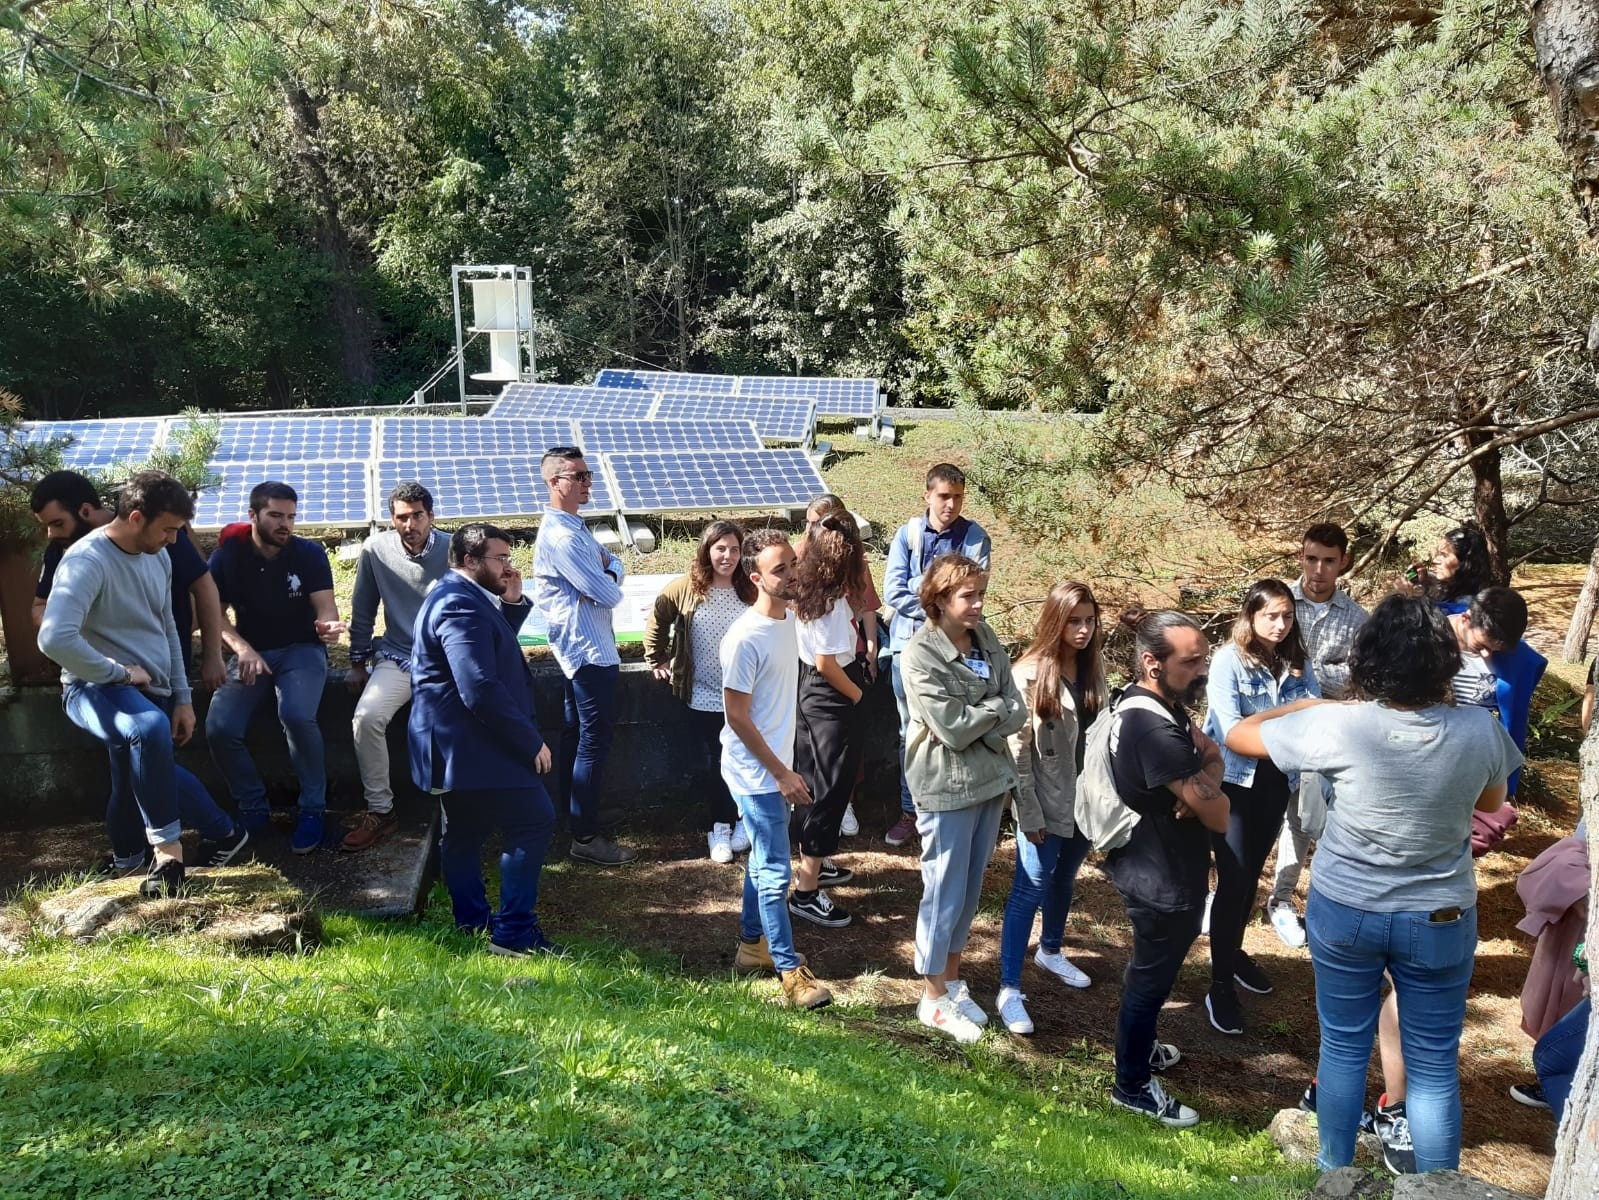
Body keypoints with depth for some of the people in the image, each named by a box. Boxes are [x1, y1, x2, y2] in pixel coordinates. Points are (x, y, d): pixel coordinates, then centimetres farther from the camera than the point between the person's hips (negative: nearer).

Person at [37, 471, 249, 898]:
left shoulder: (158, 557, 9)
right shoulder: (88, 561, -18)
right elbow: (55, 639, -31)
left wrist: (181, 698, 13)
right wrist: (120, 673, -20)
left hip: (153, 692, 9)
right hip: (95, 688, -9)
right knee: (149, 728, -35)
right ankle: (222, 832, -26)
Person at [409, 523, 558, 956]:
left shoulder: (454, 596, 14)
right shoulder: (461, 606, -21)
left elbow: (495, 646, 21)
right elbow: (481, 690, -28)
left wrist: (512, 603, 6)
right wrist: (531, 742, -21)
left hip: (450, 743, 11)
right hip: (471, 745, -11)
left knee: (464, 833, 16)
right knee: (534, 821, -9)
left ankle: (472, 922, 27)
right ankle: (513, 931, -7)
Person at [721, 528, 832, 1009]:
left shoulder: (788, 620, 4)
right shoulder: (745, 638, -23)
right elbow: (737, 717, -20)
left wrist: (787, 768, 16)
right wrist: (782, 774, -17)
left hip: (776, 767, 9)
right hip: (756, 772, -9)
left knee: (763, 861, 19)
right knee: (775, 871, -2)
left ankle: (752, 945, 34)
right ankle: (790, 970, 8)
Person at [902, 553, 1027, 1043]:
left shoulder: (986, 639, 3)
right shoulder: (921, 654, -17)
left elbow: (1017, 711, -1)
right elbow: (953, 729, -21)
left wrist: (972, 723, -15)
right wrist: (994, 707, -8)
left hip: (990, 781, 6)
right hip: (947, 789, -6)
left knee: (970, 890, 16)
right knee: (945, 893, 5)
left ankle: (952, 978, 33)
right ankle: (934, 997, 21)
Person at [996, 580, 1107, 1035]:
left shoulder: (1092, 669, 2)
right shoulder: (1029, 675, -17)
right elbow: (1018, 748, -15)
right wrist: (1029, 813, -15)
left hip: (1087, 800, 6)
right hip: (1048, 804, -6)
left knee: (1065, 879, 22)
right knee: (1031, 888, -3)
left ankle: (1050, 950, 45)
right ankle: (1009, 990, 4)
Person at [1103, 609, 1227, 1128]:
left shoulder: (1160, 703, -1)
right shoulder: (1155, 727, -33)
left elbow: (1213, 755, 2)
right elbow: (1219, 816, -28)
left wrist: (1202, 780, -19)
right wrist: (1210, 791, -7)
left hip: (1151, 868, 10)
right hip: (1162, 879, -10)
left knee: (1151, 968, 27)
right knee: (1152, 977, 9)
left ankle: (1137, 1045, 48)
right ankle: (1132, 1086, 27)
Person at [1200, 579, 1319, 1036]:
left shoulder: (1297, 663, 1)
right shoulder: (1228, 659, -13)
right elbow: (1231, 729, -22)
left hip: (1276, 781, 5)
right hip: (1233, 780, -5)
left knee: (1252, 875, 19)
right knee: (1233, 880, -5)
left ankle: (1235, 951, 40)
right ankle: (1221, 985, 5)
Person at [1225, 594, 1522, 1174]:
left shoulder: (1337, 724, -21)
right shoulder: (1479, 730, -15)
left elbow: (1238, 736, -8)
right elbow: (1491, 802, 7)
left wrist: (1305, 705, 6)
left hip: (1344, 912, 0)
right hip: (1440, 920, 1)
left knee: (1343, 1047, 17)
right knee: (1434, 1065, 14)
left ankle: (1334, 1172, 34)